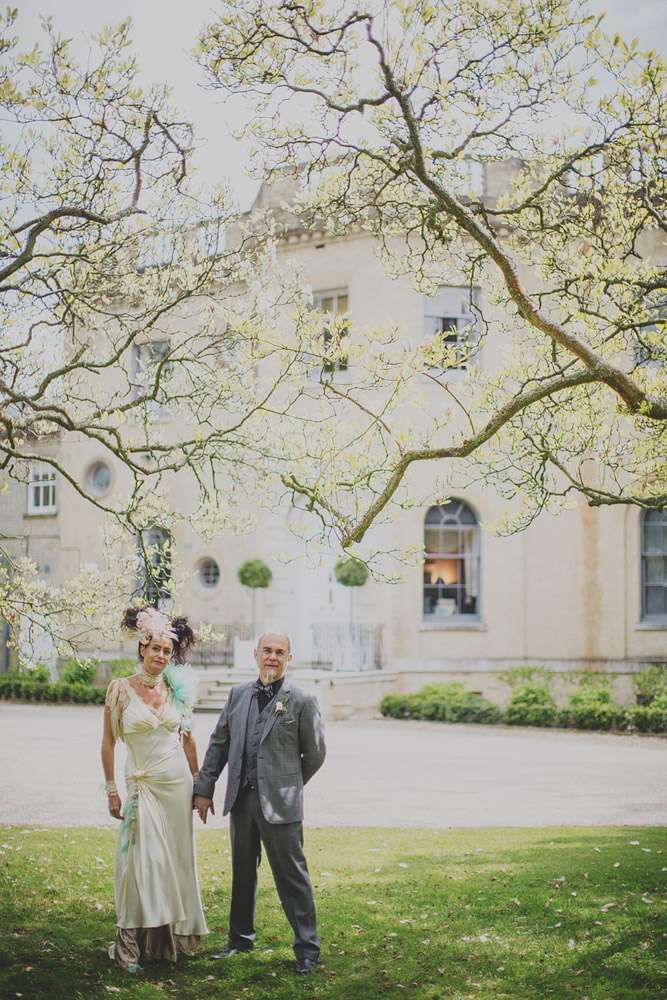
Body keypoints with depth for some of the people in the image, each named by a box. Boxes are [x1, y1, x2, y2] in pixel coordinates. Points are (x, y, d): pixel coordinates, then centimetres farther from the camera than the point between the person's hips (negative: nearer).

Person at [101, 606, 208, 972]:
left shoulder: (176, 689, 4)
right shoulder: (121, 688, -4)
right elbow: (107, 742, -1)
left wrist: (198, 784, 13)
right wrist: (111, 790, -3)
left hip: (177, 784, 3)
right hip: (142, 786, -3)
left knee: (175, 860, 8)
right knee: (141, 862, -5)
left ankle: (171, 938, 20)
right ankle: (132, 946, 4)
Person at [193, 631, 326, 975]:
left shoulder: (302, 701, -6)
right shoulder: (238, 694, 8)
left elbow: (315, 753, 2)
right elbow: (219, 743, 11)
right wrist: (204, 788, 8)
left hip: (279, 804, -5)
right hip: (241, 799, 5)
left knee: (292, 876, -1)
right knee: (242, 873, 17)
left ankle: (307, 948, 8)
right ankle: (240, 938, 31)